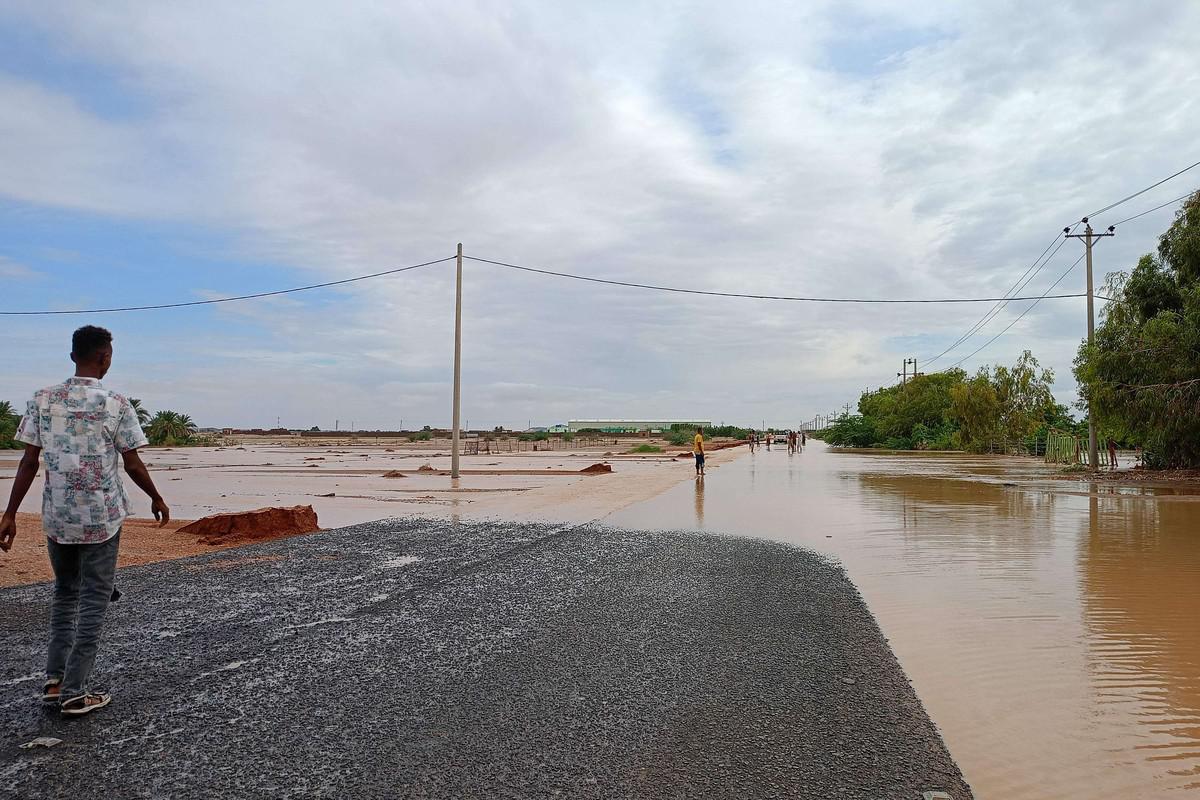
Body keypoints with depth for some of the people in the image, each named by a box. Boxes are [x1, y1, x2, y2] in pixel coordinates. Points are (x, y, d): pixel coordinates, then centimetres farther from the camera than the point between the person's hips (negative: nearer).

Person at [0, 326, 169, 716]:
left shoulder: (43, 400, 1)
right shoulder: (116, 404, -9)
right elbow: (133, 465, -6)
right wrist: (157, 499, 10)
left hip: (56, 517, 4)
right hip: (101, 518, -4)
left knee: (64, 594, 20)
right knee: (94, 600, 5)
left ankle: (54, 680, 19)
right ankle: (74, 692, 7)